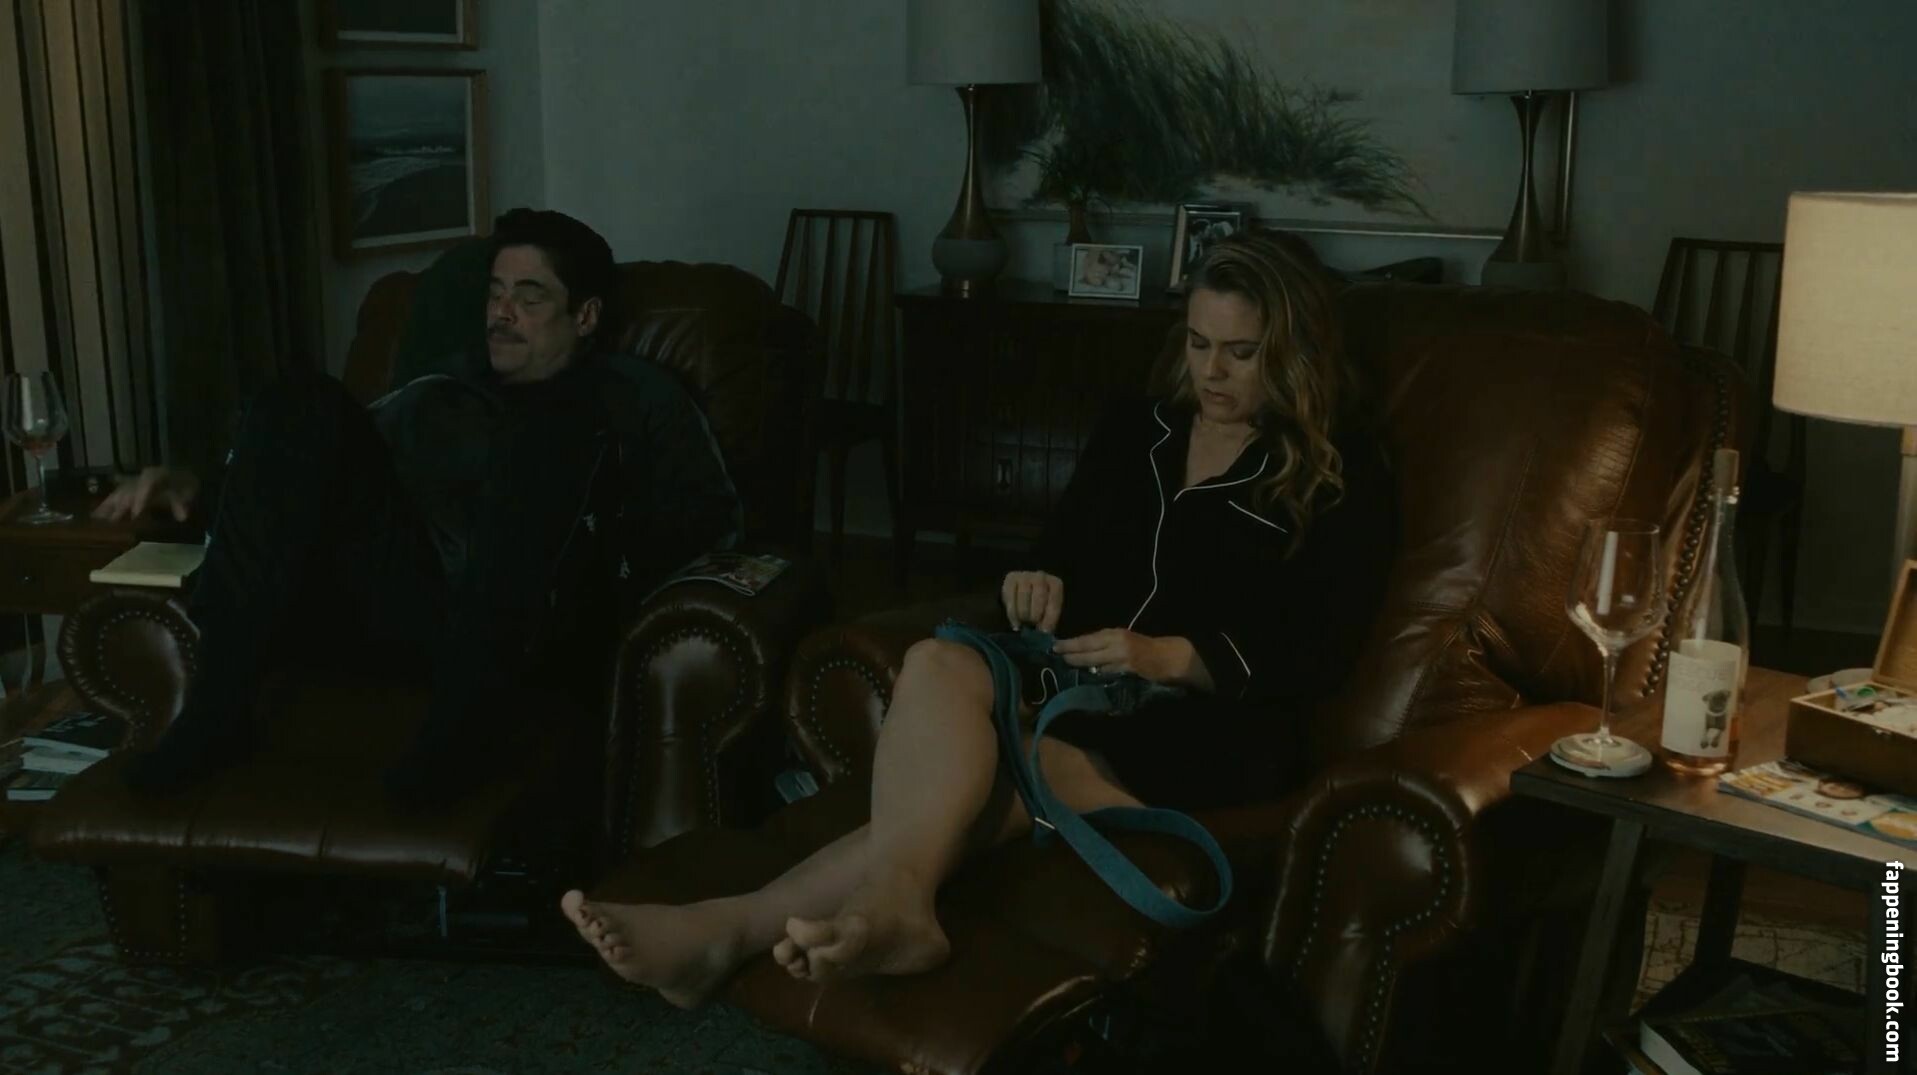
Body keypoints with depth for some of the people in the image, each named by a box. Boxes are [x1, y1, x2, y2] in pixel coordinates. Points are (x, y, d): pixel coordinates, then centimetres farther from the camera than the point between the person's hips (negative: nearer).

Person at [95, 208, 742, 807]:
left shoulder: (634, 398, 19)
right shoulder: (435, 396, 30)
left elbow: (708, 524, 7)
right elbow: (318, 467, 28)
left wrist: (608, 560, -12)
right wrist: (200, 488, 11)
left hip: (533, 627, -3)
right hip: (408, 605, 4)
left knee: (549, 430, -27)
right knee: (305, 406, -12)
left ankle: (469, 710, -39)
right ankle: (219, 704, -24)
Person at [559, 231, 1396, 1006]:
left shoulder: (1343, 479, 2)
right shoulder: (1133, 432, 18)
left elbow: (1319, 659, -6)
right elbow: (1062, 556, 20)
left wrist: (1171, 658, -20)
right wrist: (1038, 582, -6)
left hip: (1211, 729, -5)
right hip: (1085, 688, 5)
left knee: (956, 780, -33)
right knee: (938, 665, -32)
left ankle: (738, 927, -46)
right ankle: (889, 906, -52)